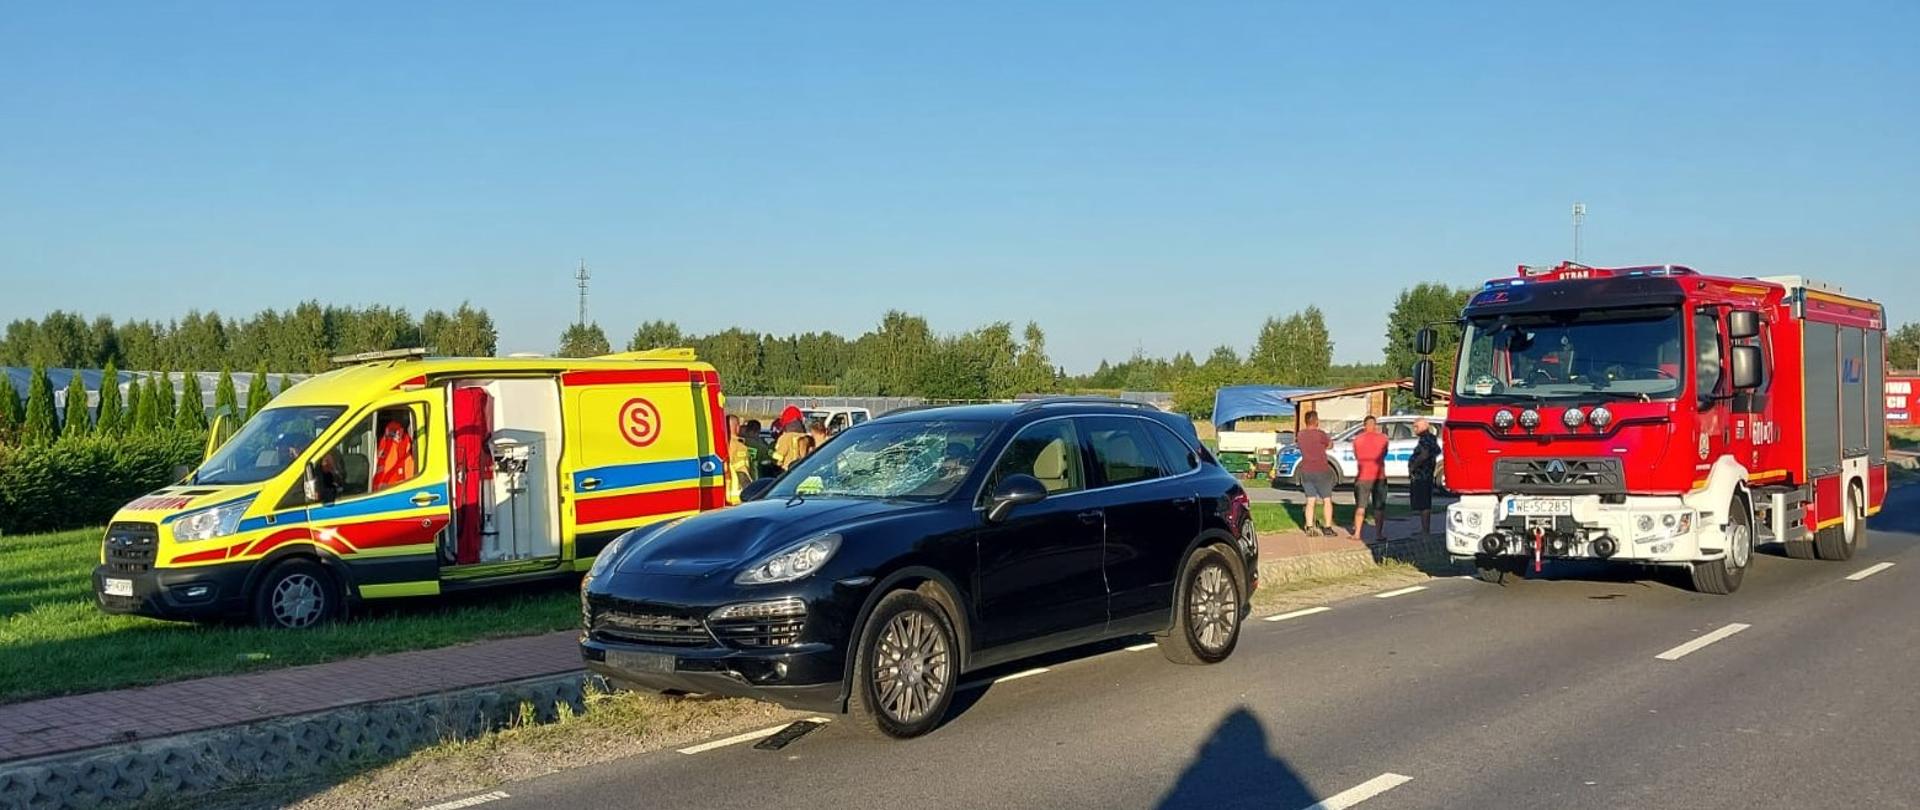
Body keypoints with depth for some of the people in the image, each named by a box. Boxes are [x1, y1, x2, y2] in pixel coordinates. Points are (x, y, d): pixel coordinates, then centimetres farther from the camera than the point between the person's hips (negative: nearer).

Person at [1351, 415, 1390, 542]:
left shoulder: (1357, 439, -1)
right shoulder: (1383, 438, -3)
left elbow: (1357, 456, 7)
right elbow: (1384, 454, 10)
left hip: (1362, 477, 0)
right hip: (1379, 477, 0)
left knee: (1360, 506, 7)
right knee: (1379, 507, 9)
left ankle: (1357, 533, 1)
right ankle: (1379, 534, 10)